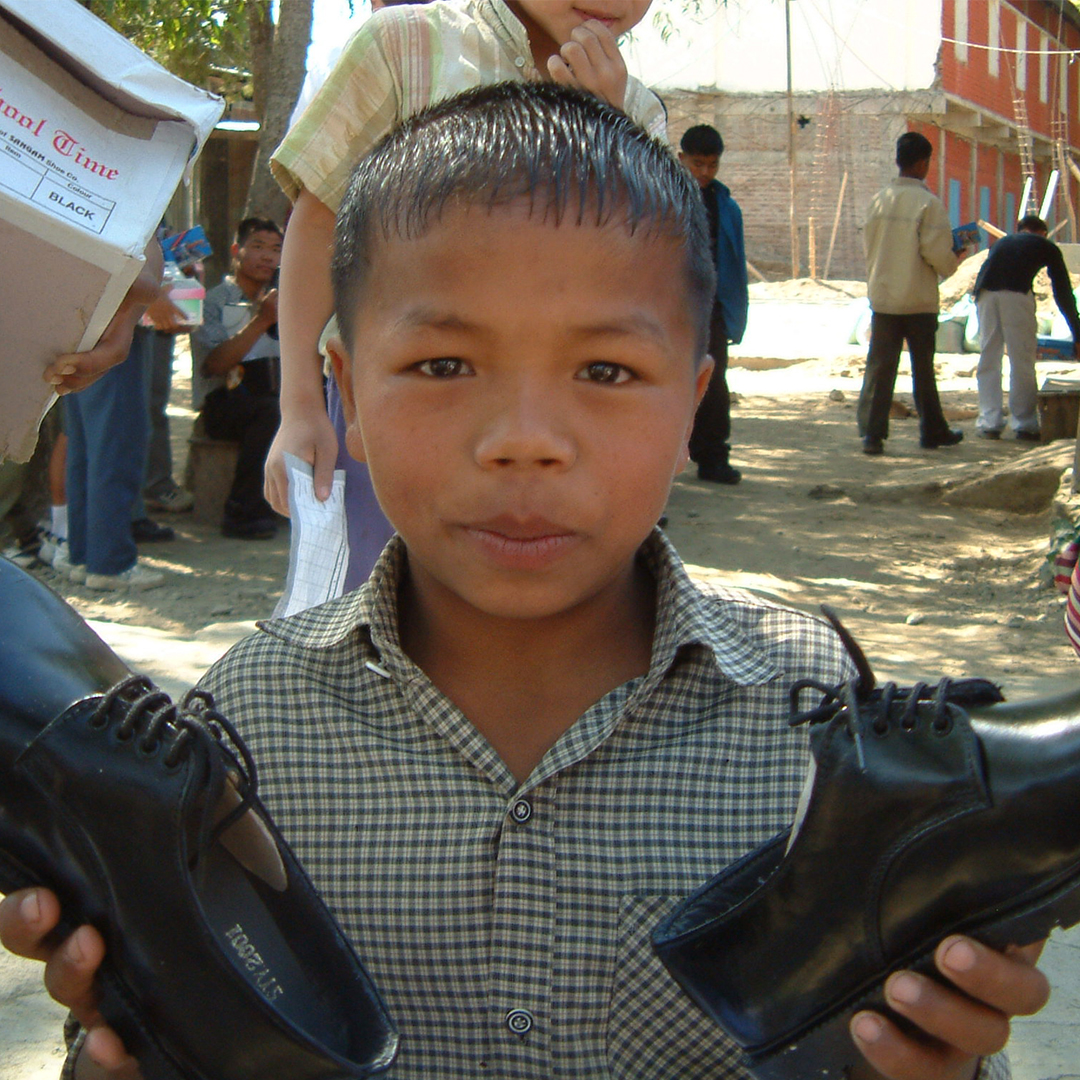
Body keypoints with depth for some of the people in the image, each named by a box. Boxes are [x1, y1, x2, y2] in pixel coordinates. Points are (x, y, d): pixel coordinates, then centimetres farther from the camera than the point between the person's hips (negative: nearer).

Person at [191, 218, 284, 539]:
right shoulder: (215, 302, 3)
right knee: (272, 410, -36)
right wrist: (261, 321, -20)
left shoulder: (278, 299, 21)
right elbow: (215, 364, -15)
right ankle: (242, 513, -30)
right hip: (222, 403, -5)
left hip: (273, 397, 5)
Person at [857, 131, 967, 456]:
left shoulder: (879, 199, 3)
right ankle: (932, 431, 21)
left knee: (879, 367, 4)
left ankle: (872, 432, -3)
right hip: (919, 300, -3)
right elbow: (938, 253, -15)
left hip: (882, 297, 4)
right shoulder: (928, 202, -13)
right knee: (923, 368, 9)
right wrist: (953, 262, 6)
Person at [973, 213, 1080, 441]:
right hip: (1017, 294, -4)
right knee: (1022, 361, 5)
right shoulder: (1047, 247, 25)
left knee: (988, 360, 12)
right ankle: (1025, 425, 10)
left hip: (984, 292, 4)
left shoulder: (1003, 242, 36)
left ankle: (990, 424, 12)